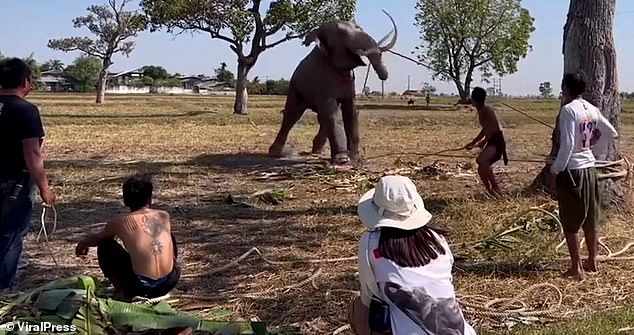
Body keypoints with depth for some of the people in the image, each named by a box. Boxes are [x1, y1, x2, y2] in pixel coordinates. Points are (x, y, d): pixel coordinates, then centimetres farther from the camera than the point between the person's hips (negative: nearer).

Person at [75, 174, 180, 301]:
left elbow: (96, 238, 18)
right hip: (170, 284, 3)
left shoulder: (120, 222, -1)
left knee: (104, 245, 17)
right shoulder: (164, 216, 7)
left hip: (140, 287, -3)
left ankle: (122, 292, 11)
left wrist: (83, 243, 44)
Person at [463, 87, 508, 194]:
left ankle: (495, 188, -26)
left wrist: (484, 141, -16)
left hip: (497, 142, -10)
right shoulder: (481, 111, 17)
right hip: (491, 142, 10)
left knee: (481, 160, -31)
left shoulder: (486, 110, -11)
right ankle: (490, 191, 20)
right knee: (481, 169, 11)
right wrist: (472, 143, 34)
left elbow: (494, 127, -18)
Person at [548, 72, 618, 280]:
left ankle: (576, 268, 5)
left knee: (570, 223, 1)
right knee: (590, 219, 17)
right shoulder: (592, 110, 6)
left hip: (571, 170, -7)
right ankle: (592, 261, 28)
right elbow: (612, 134, 15)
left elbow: (567, 144, -21)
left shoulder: (568, 110, -16)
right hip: (589, 168, 7)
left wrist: (554, 171, -15)